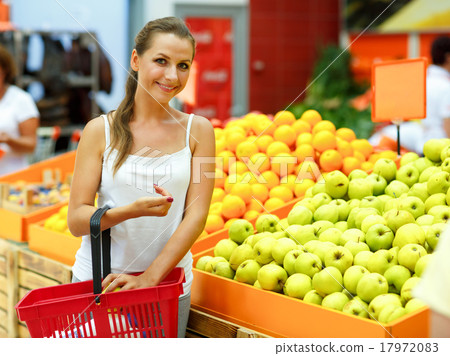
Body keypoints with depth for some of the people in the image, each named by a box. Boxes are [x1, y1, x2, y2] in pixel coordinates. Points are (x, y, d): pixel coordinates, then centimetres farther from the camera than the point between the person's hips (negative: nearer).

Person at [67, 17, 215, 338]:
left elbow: (197, 216, -5)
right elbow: (77, 220, -5)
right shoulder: (100, 131, -2)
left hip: (167, 280, 1)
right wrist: (131, 211, -23)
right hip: (97, 281, -1)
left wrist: (150, 277, -16)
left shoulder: (197, 130, 1)